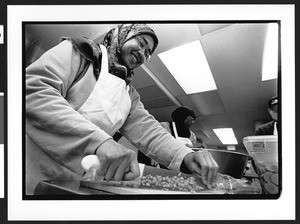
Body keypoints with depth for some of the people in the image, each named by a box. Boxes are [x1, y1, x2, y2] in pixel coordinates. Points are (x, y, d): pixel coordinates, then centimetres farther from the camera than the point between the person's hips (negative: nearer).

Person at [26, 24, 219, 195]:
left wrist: (185, 156, -18)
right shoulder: (78, 50, -6)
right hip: (33, 177, -5)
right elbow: (33, 88, -23)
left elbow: (145, 129, 2)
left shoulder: (130, 95, 13)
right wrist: (99, 140, -35)